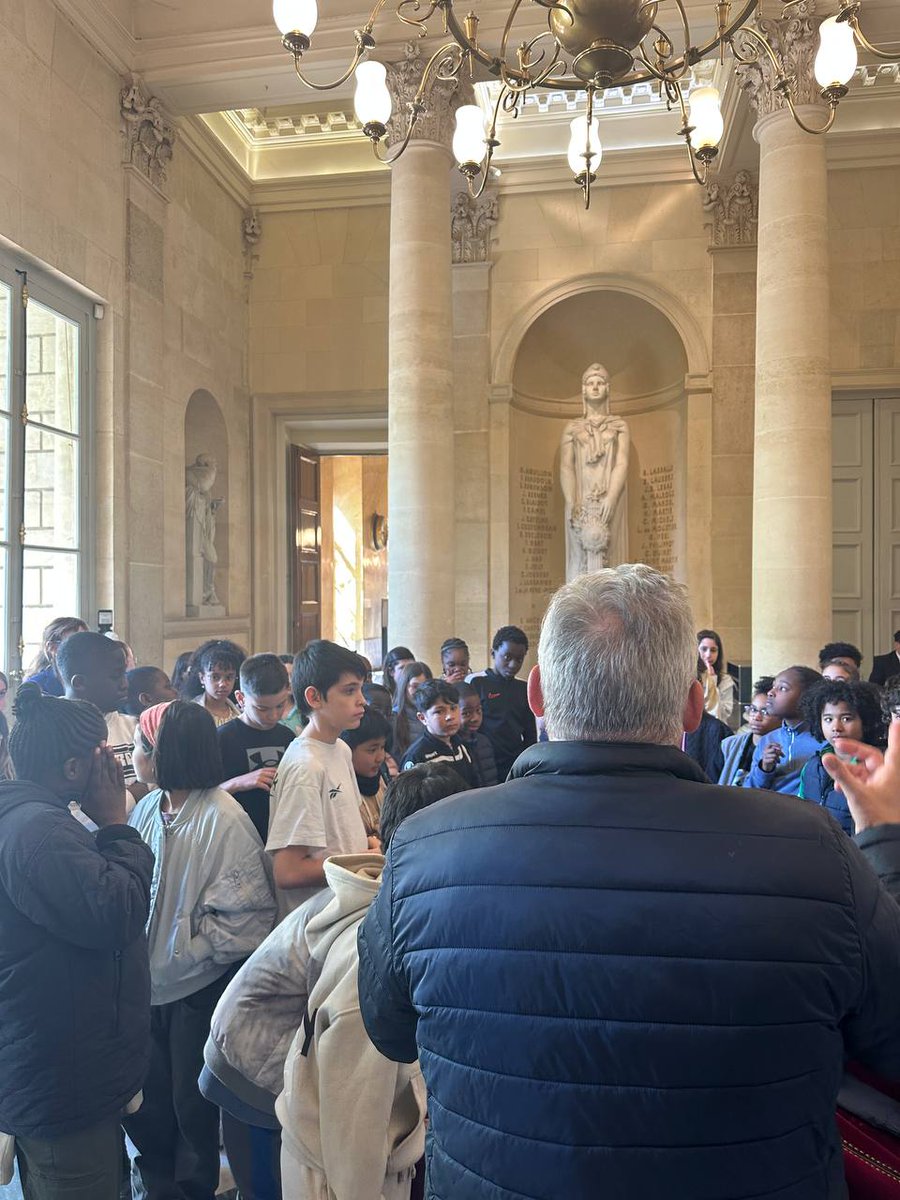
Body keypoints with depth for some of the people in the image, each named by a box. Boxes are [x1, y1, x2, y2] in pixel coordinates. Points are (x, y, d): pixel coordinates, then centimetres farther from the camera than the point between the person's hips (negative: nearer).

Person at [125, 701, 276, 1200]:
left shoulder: (222, 818, -19)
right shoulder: (146, 809, -1)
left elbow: (243, 911, -17)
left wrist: (185, 953, -15)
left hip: (198, 985, -5)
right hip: (148, 980, 5)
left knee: (192, 1101, 13)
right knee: (142, 1094, 18)